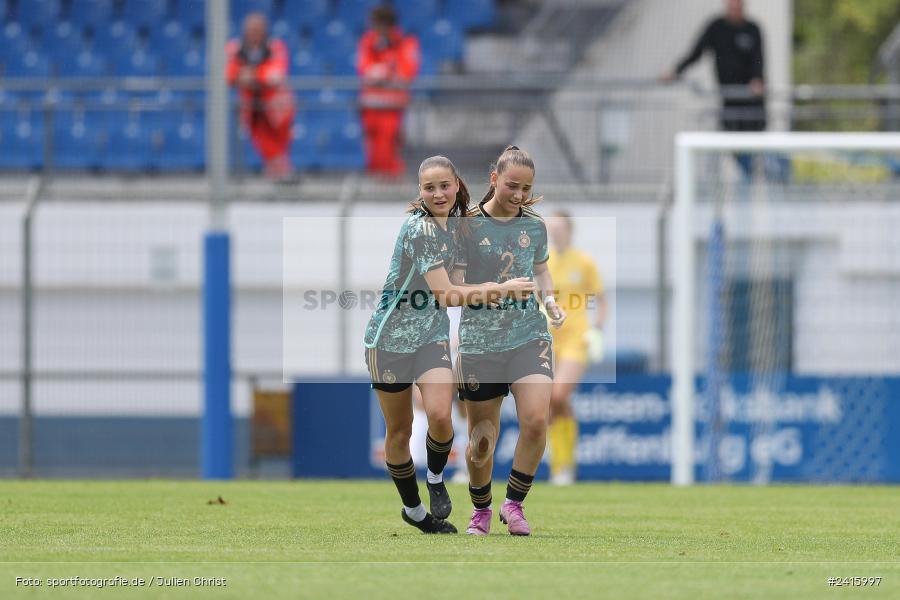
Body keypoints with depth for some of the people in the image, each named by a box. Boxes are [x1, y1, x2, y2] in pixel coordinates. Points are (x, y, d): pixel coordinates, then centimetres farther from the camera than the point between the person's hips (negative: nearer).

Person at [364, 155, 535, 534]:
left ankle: (436, 478, 9)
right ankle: (412, 508, 24)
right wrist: (500, 289, -22)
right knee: (398, 431, 5)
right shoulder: (419, 227, -21)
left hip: (432, 335, 5)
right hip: (391, 338, -5)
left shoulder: (454, 218, 3)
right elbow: (444, 294, -25)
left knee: (440, 416, -19)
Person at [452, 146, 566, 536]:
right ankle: (481, 511, 29)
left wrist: (550, 300, 5)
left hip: (530, 335, 2)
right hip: (480, 340, -2)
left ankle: (514, 503, 1)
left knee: (536, 420, -19)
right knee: (481, 441, 2)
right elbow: (454, 289, -6)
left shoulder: (535, 225, 6)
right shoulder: (467, 225, -6)